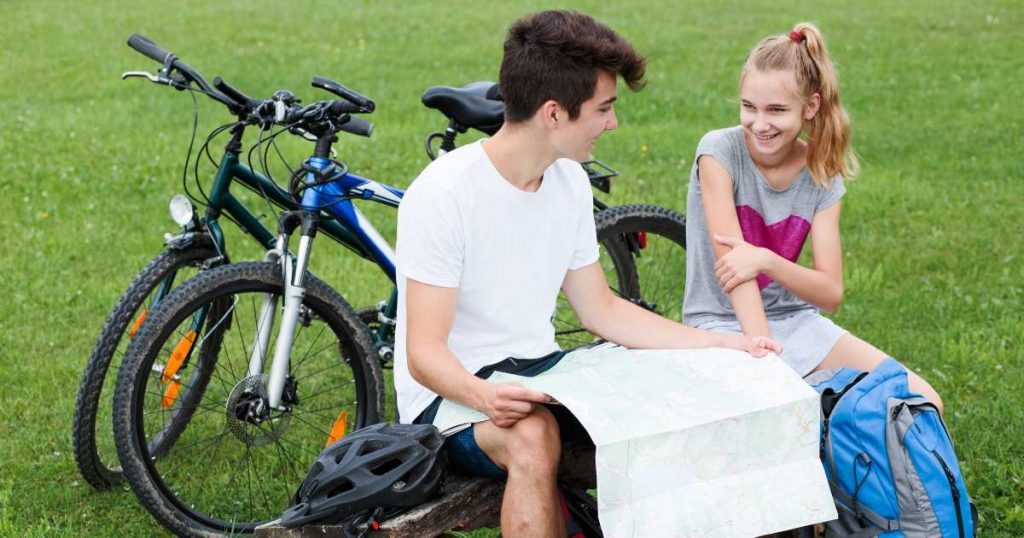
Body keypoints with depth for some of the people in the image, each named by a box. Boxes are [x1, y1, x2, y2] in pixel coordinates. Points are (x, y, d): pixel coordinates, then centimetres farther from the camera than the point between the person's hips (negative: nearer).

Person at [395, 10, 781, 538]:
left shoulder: (569, 181, 4)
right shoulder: (443, 195, -19)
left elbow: (601, 310, 11)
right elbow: (425, 351, -21)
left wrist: (724, 344, 4)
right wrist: (482, 395, -43)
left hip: (539, 371, 7)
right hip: (451, 391, -6)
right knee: (533, 436, -37)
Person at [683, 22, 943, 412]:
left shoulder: (823, 176, -2)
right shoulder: (720, 151, -14)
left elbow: (831, 293, -8)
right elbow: (732, 262, -23)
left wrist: (765, 261, -27)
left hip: (794, 320, 5)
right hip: (722, 323, -4)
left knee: (924, 403, -9)